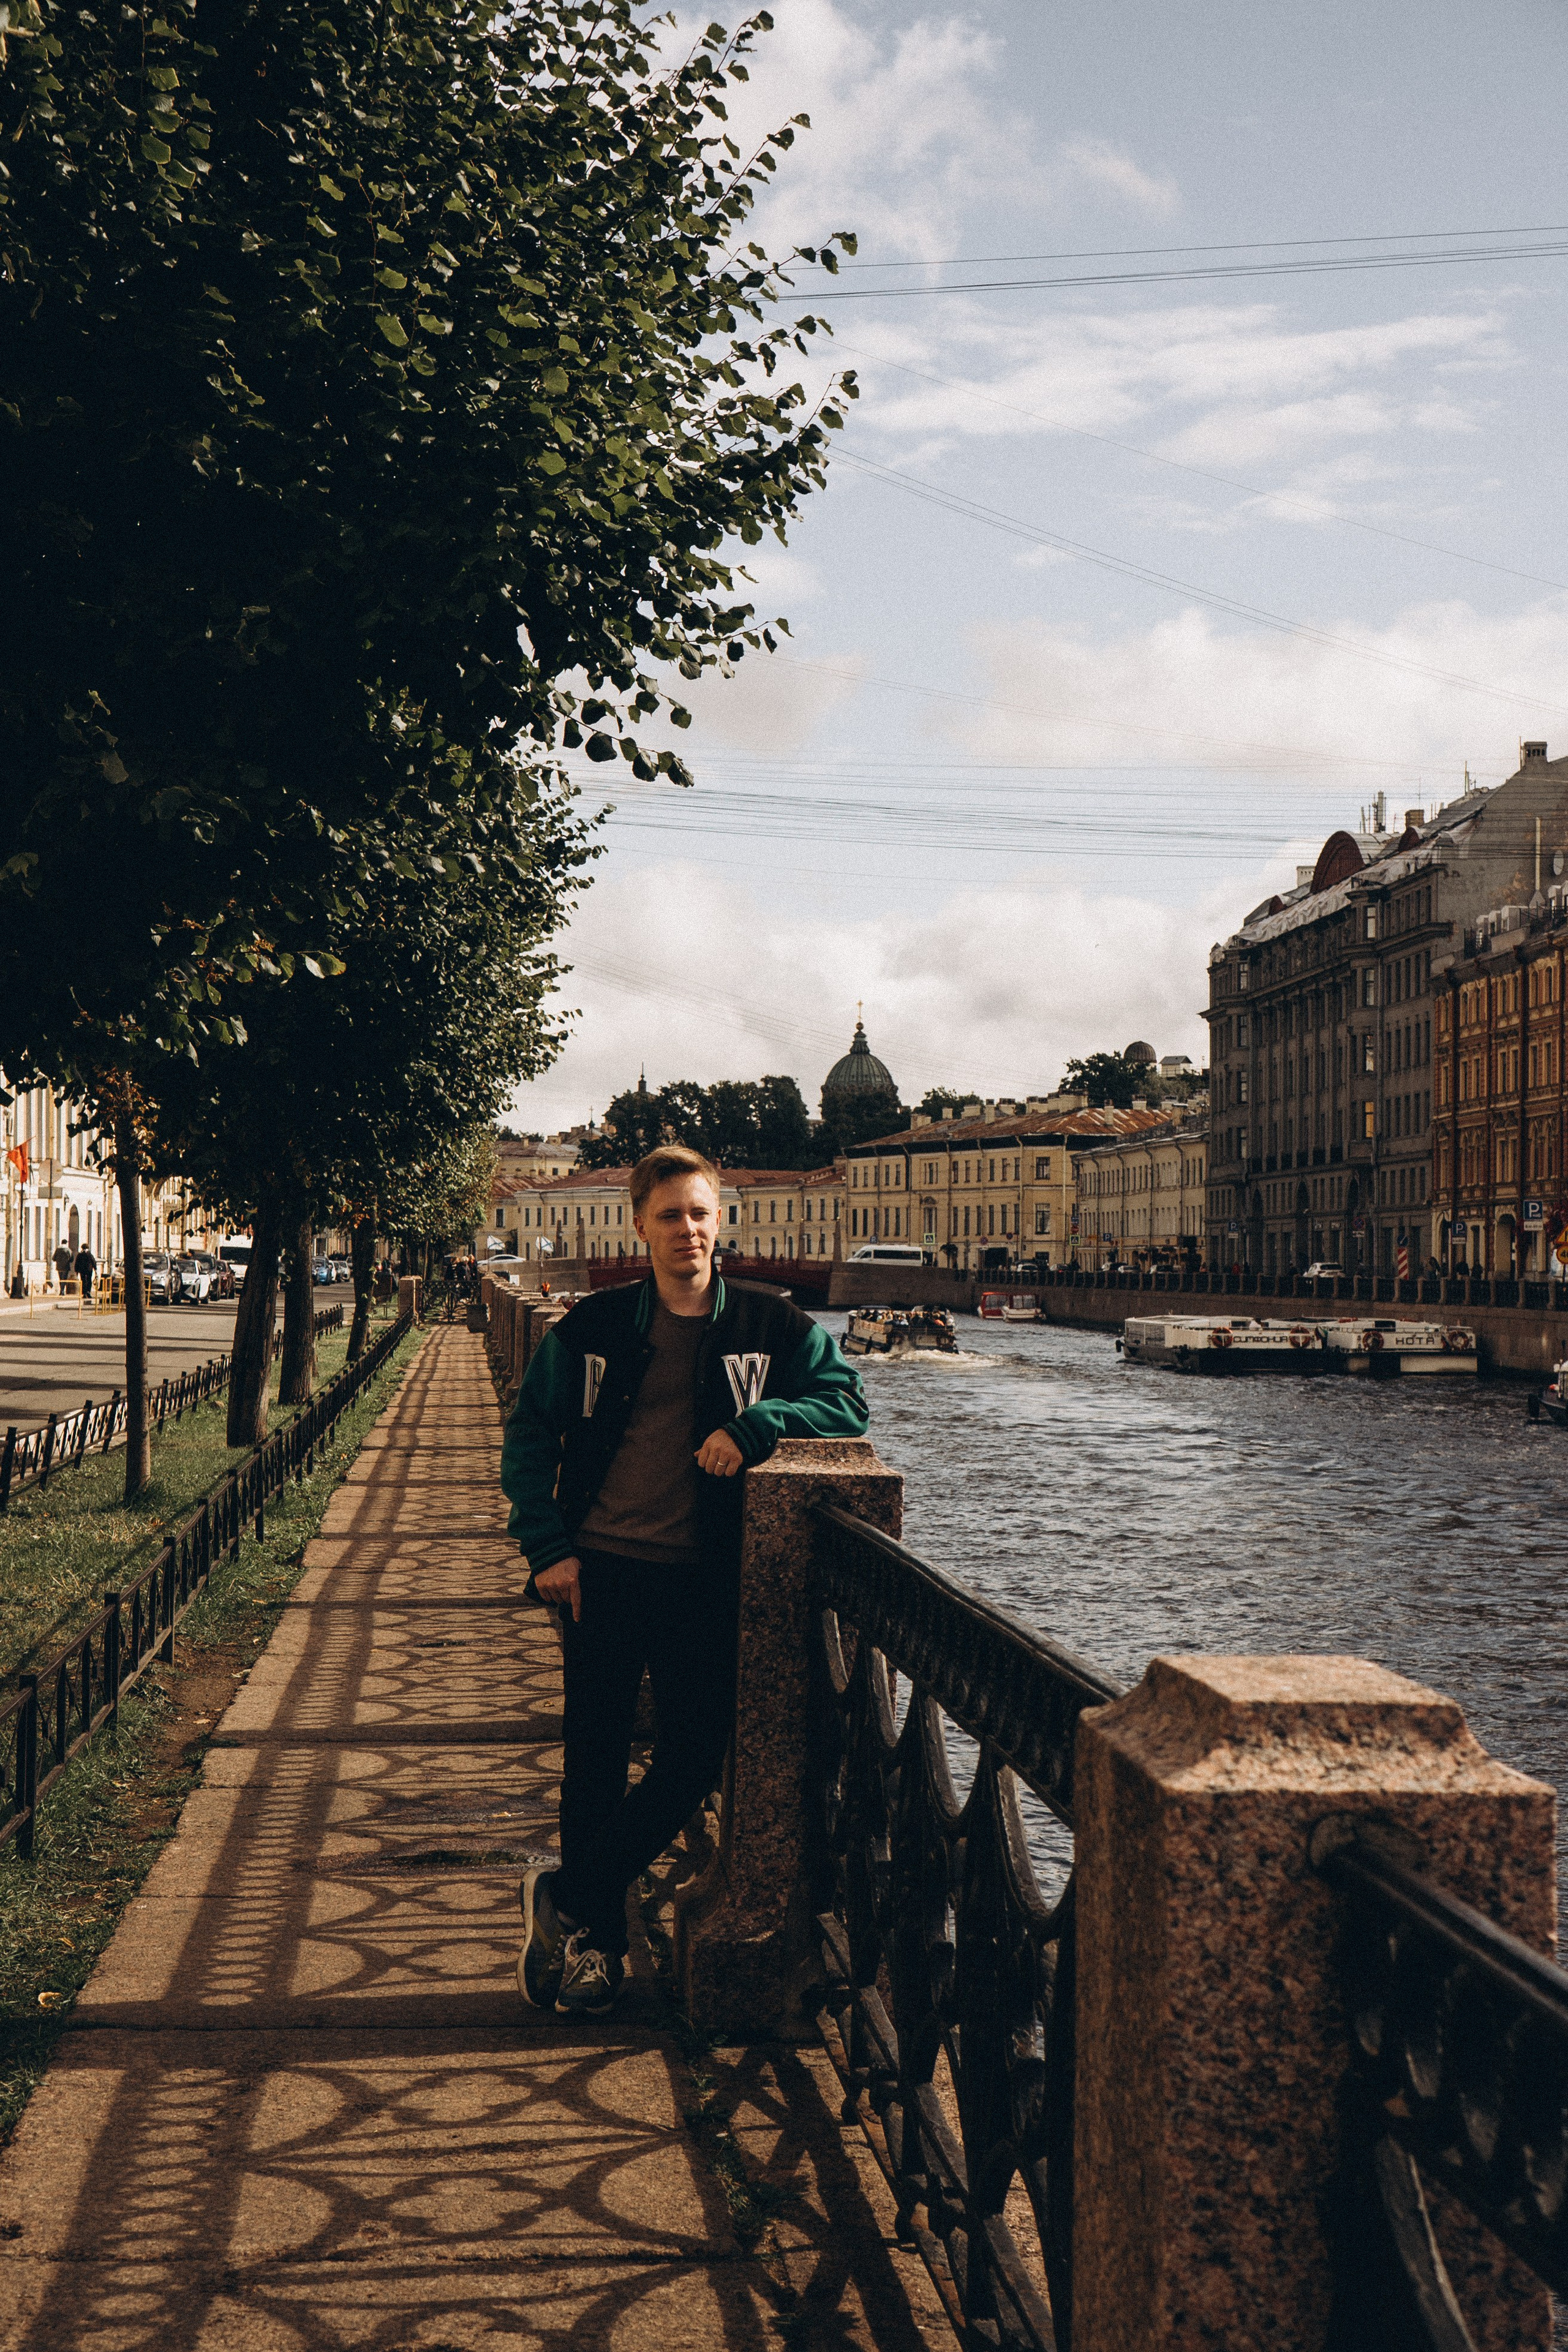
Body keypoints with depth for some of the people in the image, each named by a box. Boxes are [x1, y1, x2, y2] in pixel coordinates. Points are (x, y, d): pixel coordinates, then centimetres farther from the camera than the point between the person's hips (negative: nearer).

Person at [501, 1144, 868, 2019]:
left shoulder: (770, 1325, 1)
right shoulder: (595, 1327, 3)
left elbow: (848, 1400, -2)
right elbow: (530, 1435, 8)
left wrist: (755, 1424, -19)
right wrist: (548, 1546, -2)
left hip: (701, 1577, 0)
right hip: (602, 1570, 0)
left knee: (697, 1758, -4)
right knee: (595, 1761, 6)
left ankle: (565, 1899, 13)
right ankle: (596, 1944, 22)